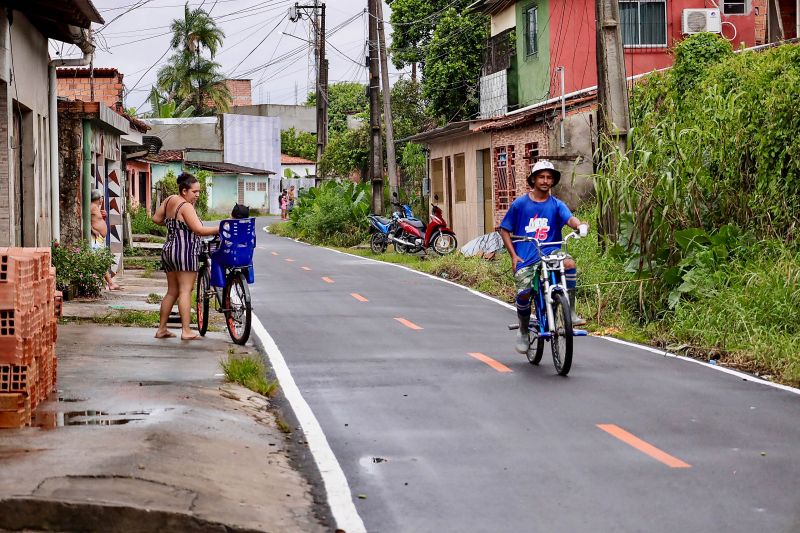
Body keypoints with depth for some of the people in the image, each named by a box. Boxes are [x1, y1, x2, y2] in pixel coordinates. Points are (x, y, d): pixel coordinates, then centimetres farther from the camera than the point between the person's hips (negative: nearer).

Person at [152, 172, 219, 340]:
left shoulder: (170, 200, 11)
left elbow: (156, 218, 20)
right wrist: (220, 229, -14)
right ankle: (186, 331, -14)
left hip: (169, 250, 9)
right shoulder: (186, 207, -14)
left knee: (172, 291, 15)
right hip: (185, 252, -9)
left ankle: (161, 329, 17)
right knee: (185, 290, -10)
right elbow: (199, 230, -20)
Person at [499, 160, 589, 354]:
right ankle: (523, 331, 10)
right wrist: (513, 255, -1)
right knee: (523, 293, -20)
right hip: (526, 258, 0)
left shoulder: (556, 205, 6)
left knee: (569, 263, -32)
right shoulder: (520, 204, 5)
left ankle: (571, 313, -20)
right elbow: (505, 230, 11)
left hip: (551, 252, 0)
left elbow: (569, 218, -14)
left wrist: (579, 225, -39)